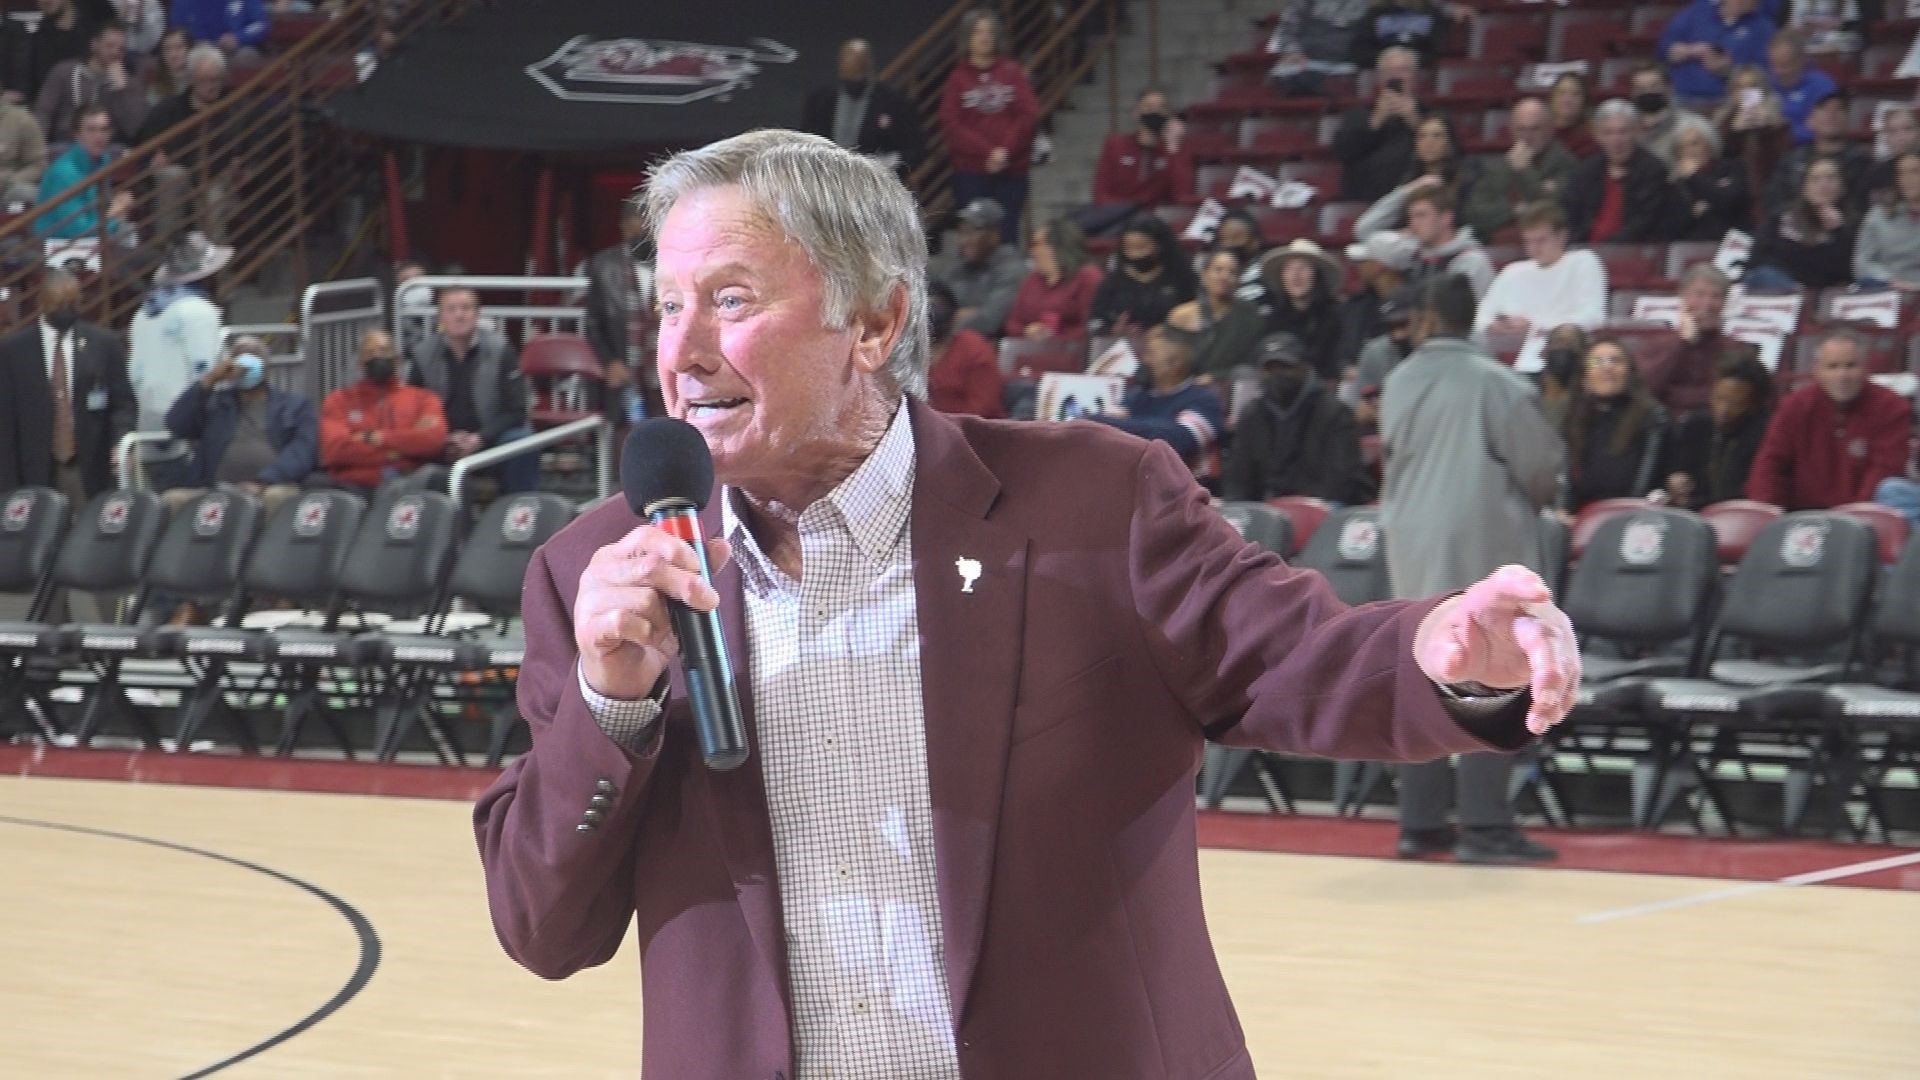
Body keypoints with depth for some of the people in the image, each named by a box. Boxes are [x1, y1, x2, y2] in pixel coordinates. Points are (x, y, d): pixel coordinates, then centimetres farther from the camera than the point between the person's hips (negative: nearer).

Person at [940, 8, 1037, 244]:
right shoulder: (958, 78, 3)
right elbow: (952, 124, -4)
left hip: (1011, 170, 1)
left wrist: (1006, 150, -12)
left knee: (1007, 233, 1)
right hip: (970, 171, -1)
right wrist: (987, 153, -13)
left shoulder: (1012, 72, 7)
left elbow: (1029, 114, 0)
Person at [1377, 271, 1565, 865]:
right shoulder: (1495, 382, -11)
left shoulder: (1400, 382, 4)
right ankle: (1484, 825, -8)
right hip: (1482, 546, -5)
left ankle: (1420, 821, 15)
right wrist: (1526, 505, 13)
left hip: (1413, 549, 6)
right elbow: (1541, 465, -8)